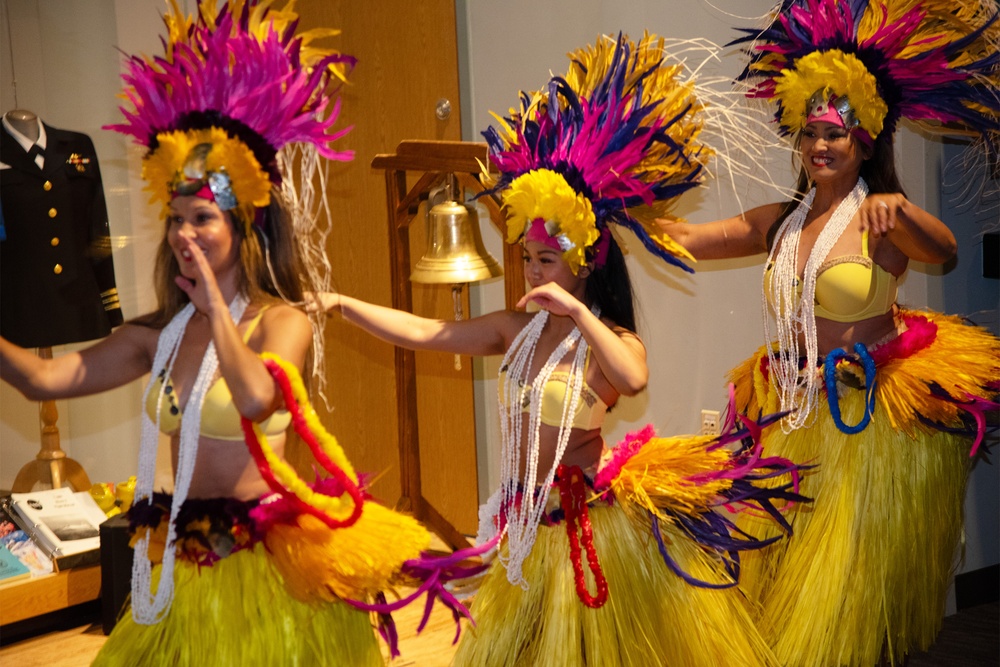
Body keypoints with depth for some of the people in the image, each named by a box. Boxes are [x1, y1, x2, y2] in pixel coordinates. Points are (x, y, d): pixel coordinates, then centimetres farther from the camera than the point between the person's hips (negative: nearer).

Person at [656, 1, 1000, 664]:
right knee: (780, 575, 13)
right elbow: (686, 237, 7)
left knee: (846, 578, 4)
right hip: (790, 420, 6)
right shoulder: (781, 222, 7)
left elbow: (944, 250, -30)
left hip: (869, 420, -5)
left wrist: (898, 206, -49)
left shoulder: (881, 219, -10)